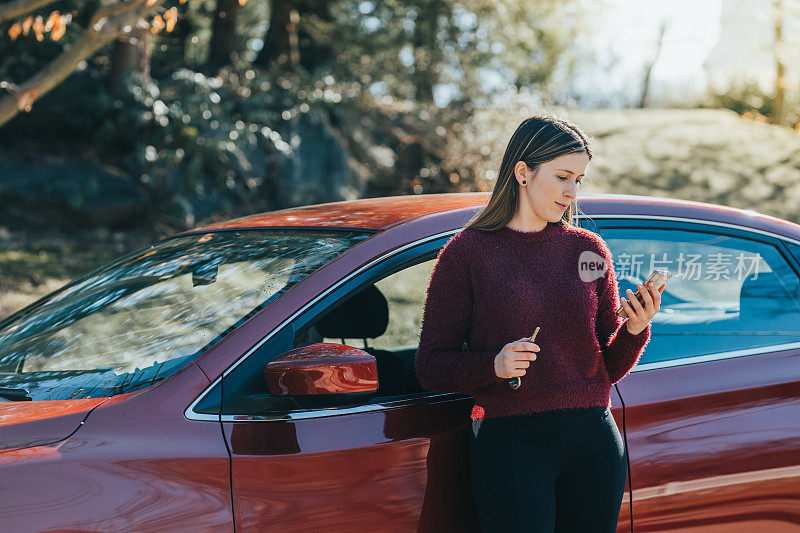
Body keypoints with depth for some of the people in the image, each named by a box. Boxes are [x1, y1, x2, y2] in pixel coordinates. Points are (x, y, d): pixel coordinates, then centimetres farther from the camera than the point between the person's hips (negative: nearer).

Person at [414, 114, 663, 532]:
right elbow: (430, 367, -1)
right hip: (510, 444, -3)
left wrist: (635, 330, -8)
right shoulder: (467, 252, 0)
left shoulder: (588, 250, 10)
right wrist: (493, 364, -18)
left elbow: (610, 368, 12)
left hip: (594, 440, 4)